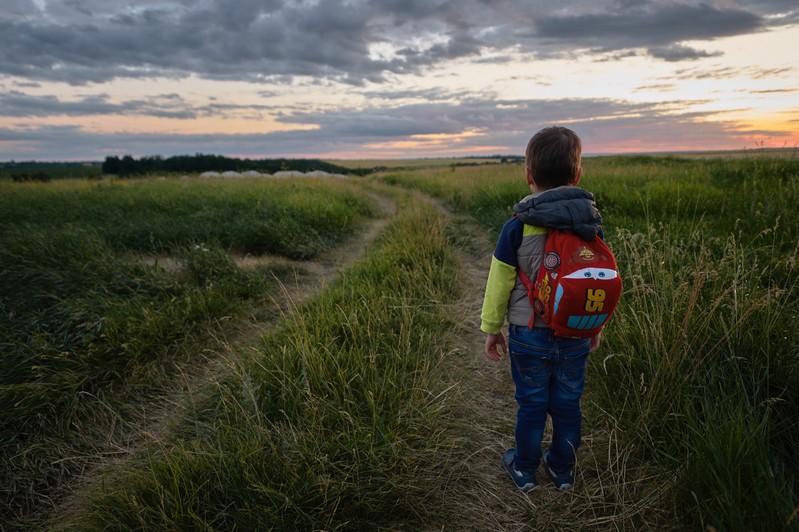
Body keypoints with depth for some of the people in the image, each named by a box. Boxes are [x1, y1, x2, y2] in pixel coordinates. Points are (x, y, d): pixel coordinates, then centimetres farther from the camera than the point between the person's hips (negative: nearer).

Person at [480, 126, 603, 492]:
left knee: (531, 405, 14)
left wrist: (491, 328, 4)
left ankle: (525, 469, 33)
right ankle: (563, 470, 38)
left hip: (529, 336, -3)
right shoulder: (592, 225, -5)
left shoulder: (517, 228, -16)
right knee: (567, 405, 18)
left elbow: (499, 284, -10)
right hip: (576, 336, 3)